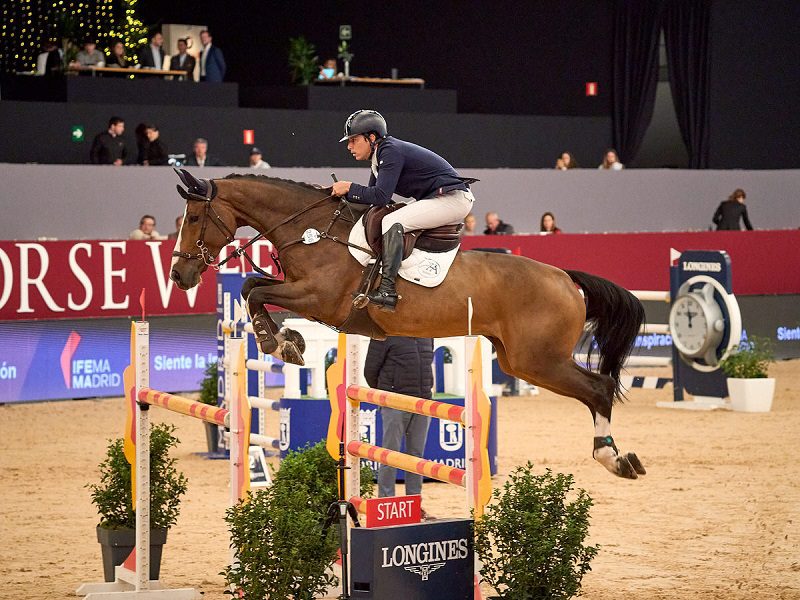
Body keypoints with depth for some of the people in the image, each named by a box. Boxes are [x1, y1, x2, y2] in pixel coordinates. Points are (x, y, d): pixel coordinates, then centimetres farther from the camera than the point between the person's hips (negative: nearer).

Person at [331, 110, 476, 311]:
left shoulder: (391, 152, -17)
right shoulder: (381, 155, 13)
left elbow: (381, 196, -25)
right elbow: (373, 196, 15)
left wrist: (349, 188, -15)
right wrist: (343, 193, 2)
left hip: (453, 199, -11)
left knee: (391, 222, -24)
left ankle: (387, 290, -31)